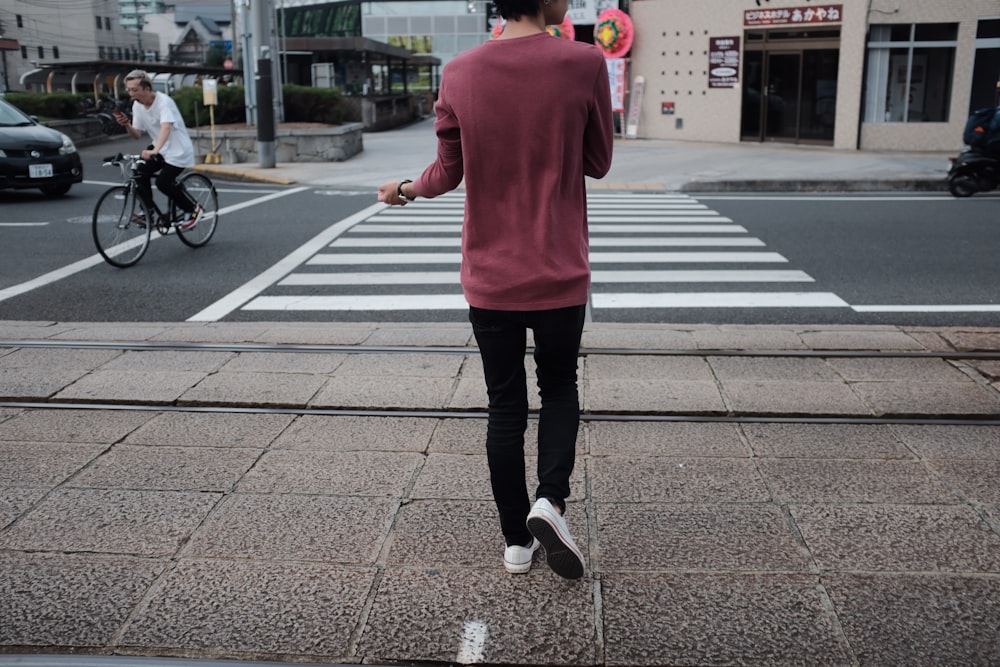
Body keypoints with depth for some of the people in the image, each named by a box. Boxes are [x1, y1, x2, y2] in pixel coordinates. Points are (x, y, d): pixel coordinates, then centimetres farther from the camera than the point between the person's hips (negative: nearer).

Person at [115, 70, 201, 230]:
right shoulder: (137, 105, 0)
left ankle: (193, 209, 2)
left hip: (178, 151, -7)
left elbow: (166, 127, -40)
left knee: (163, 182, -19)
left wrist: (154, 151, -54)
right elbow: (137, 134, 4)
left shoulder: (164, 101, -23)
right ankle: (148, 211, 1)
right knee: (140, 172, -13)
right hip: (159, 149, 7)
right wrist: (127, 125, -19)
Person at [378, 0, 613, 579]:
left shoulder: (460, 73, -4)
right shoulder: (584, 63, -11)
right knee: (560, 389, 20)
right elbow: (599, 163, 0)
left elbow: (449, 172, 5)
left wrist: (407, 190, 25)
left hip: (490, 279, 2)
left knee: (506, 407, 13)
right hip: (560, 275, -1)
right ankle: (551, 499, -1)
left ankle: (517, 540, 21)